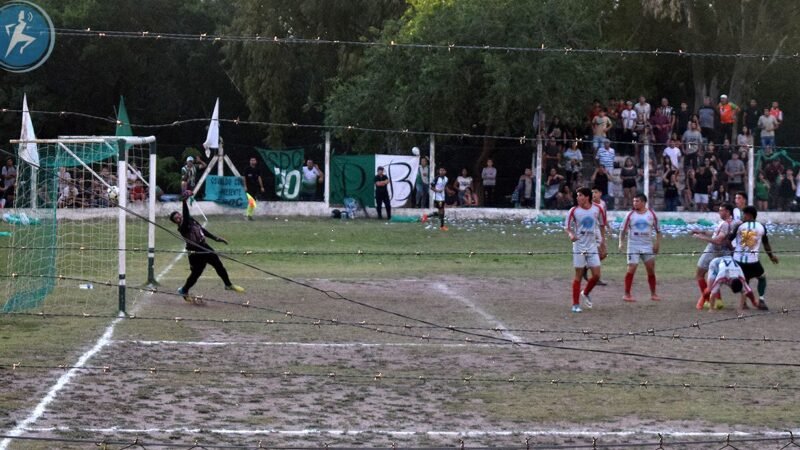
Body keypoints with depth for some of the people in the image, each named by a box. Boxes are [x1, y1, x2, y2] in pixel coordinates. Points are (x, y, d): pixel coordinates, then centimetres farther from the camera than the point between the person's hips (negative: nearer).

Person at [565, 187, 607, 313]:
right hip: (579, 247, -2)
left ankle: (585, 293, 26)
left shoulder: (597, 210, 0)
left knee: (596, 275, -2)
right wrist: (571, 234, -24)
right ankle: (575, 304, 5)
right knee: (578, 275, -2)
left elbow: (602, 225, 12)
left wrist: (603, 242, 12)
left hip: (592, 246, 2)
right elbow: (567, 227, -2)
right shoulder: (574, 211, -6)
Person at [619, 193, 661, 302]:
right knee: (631, 269, -8)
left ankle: (653, 294, 15)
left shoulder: (651, 214, 2)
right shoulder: (630, 215, 0)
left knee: (651, 270, 3)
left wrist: (657, 243, -2)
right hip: (633, 246, -2)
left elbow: (658, 230, 9)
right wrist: (621, 243, -8)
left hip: (648, 246, 2)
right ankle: (627, 294, -1)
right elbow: (623, 230, 4)